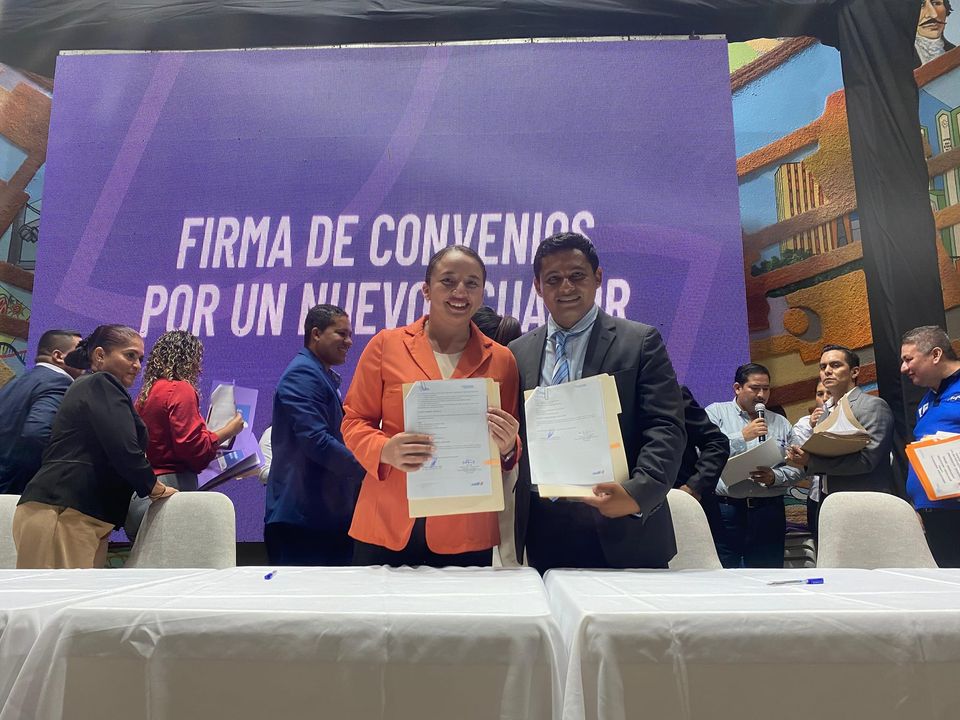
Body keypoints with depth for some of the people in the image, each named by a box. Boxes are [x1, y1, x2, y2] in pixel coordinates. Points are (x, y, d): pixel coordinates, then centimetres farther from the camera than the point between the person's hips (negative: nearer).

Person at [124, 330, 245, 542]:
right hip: (172, 484, -8)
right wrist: (229, 431, -3)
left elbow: (165, 442, 12)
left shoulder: (147, 392, 15)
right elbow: (194, 447, -14)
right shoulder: (180, 389, -9)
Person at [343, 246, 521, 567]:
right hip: (387, 526, 0)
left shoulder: (501, 360, 6)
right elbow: (354, 421, 5)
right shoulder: (386, 345, 2)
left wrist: (507, 449, -10)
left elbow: (510, 447, 13)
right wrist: (385, 450, -15)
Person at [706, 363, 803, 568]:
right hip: (724, 509, -3)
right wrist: (742, 436, -12)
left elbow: (797, 468, 10)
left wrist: (774, 477, -9)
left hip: (769, 511, 3)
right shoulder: (716, 413, 6)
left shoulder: (781, 423, 17)